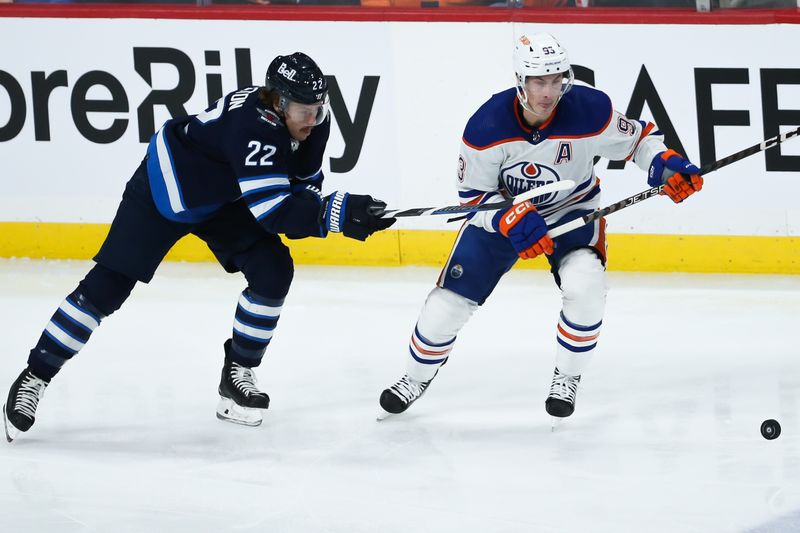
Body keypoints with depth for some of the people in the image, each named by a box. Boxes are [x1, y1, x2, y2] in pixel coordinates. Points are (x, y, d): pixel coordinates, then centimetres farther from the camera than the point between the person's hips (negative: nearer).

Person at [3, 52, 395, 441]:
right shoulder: (252, 125, -39)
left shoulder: (313, 119, -16)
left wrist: (310, 207, -24)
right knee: (108, 286, -9)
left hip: (223, 197, 7)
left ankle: (237, 376, 4)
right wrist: (339, 212, -49)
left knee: (273, 272, -10)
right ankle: (34, 378, 1)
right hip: (164, 190, -7)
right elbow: (272, 211, -43)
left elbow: (303, 183, -2)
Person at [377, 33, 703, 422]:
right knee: (450, 299, -3)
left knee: (585, 287, -28)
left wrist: (667, 165, -27)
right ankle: (416, 378, 27)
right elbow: (473, 195, -15)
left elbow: (636, 137, -8)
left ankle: (567, 377, -1)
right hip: (500, 212, 0)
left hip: (572, 210, 0)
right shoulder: (487, 125, -26)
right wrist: (512, 221, -32)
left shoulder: (590, 110, -27)